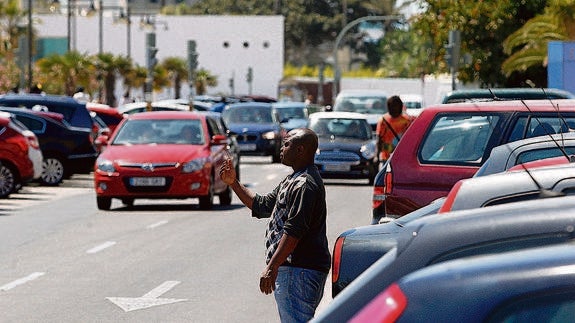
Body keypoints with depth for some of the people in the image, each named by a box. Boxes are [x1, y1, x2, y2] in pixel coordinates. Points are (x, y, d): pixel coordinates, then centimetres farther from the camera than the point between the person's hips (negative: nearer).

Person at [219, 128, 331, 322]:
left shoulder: (305, 184, -16)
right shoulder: (293, 180, 19)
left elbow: (293, 231, -23)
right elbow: (262, 206, 26)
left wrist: (272, 267, -25)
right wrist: (233, 183, 19)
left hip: (299, 270, -11)